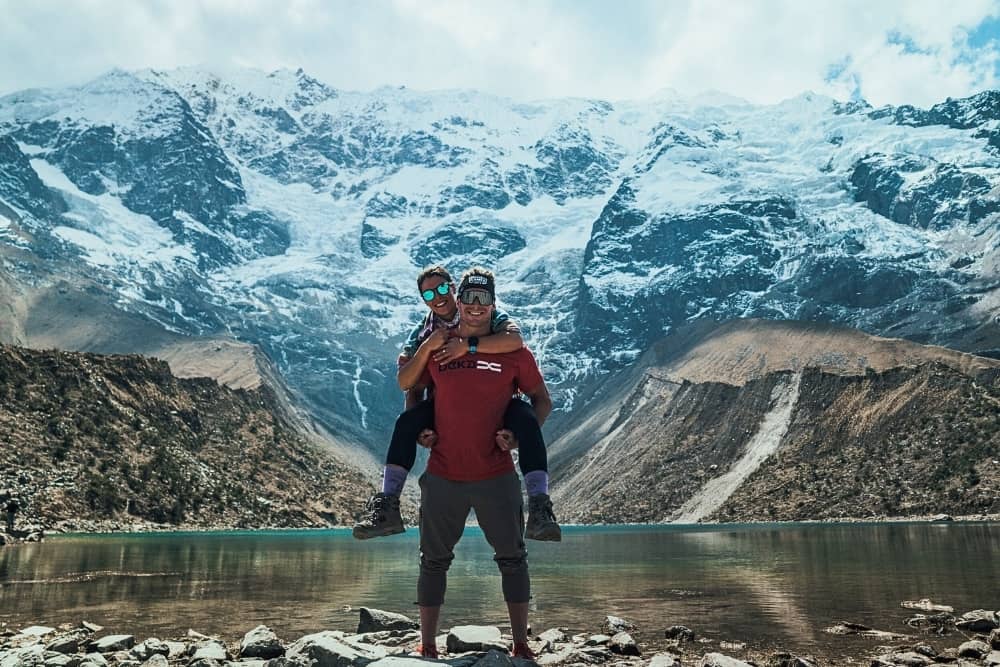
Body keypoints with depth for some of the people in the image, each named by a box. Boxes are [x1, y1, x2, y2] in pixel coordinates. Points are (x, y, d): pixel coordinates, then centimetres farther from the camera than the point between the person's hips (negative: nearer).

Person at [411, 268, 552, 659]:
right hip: (443, 476, 1)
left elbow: (542, 400, 6)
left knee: (512, 559, 10)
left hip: (496, 475, -1)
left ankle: (521, 645, 26)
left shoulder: (512, 350, -2)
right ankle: (427, 646, 28)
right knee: (434, 561, 12)